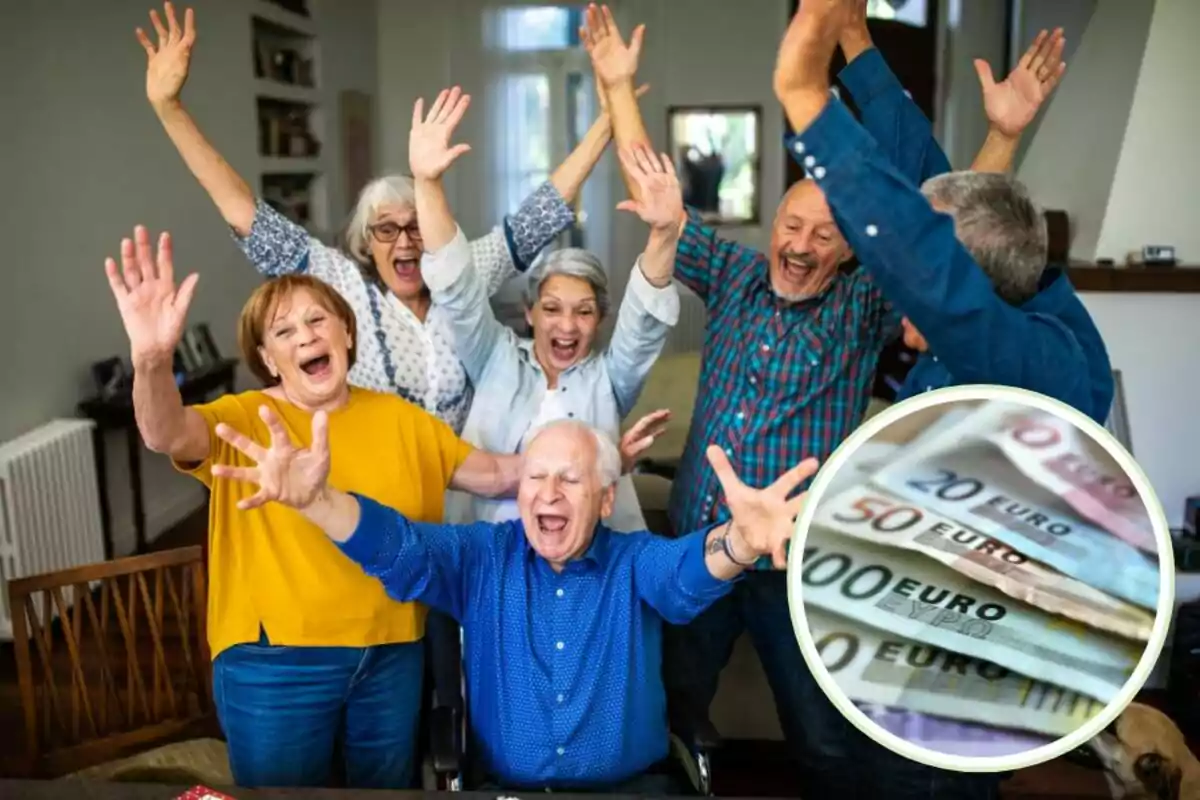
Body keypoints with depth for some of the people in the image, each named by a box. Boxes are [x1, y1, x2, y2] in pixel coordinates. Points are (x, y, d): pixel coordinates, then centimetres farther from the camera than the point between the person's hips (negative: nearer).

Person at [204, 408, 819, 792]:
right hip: (507, 787, 1)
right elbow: (402, 548, -15)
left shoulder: (635, 562, -2)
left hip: (630, 785, 0)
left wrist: (738, 541, -49)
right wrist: (314, 501, -36)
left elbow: (690, 570, -23)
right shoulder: (482, 557, 2)